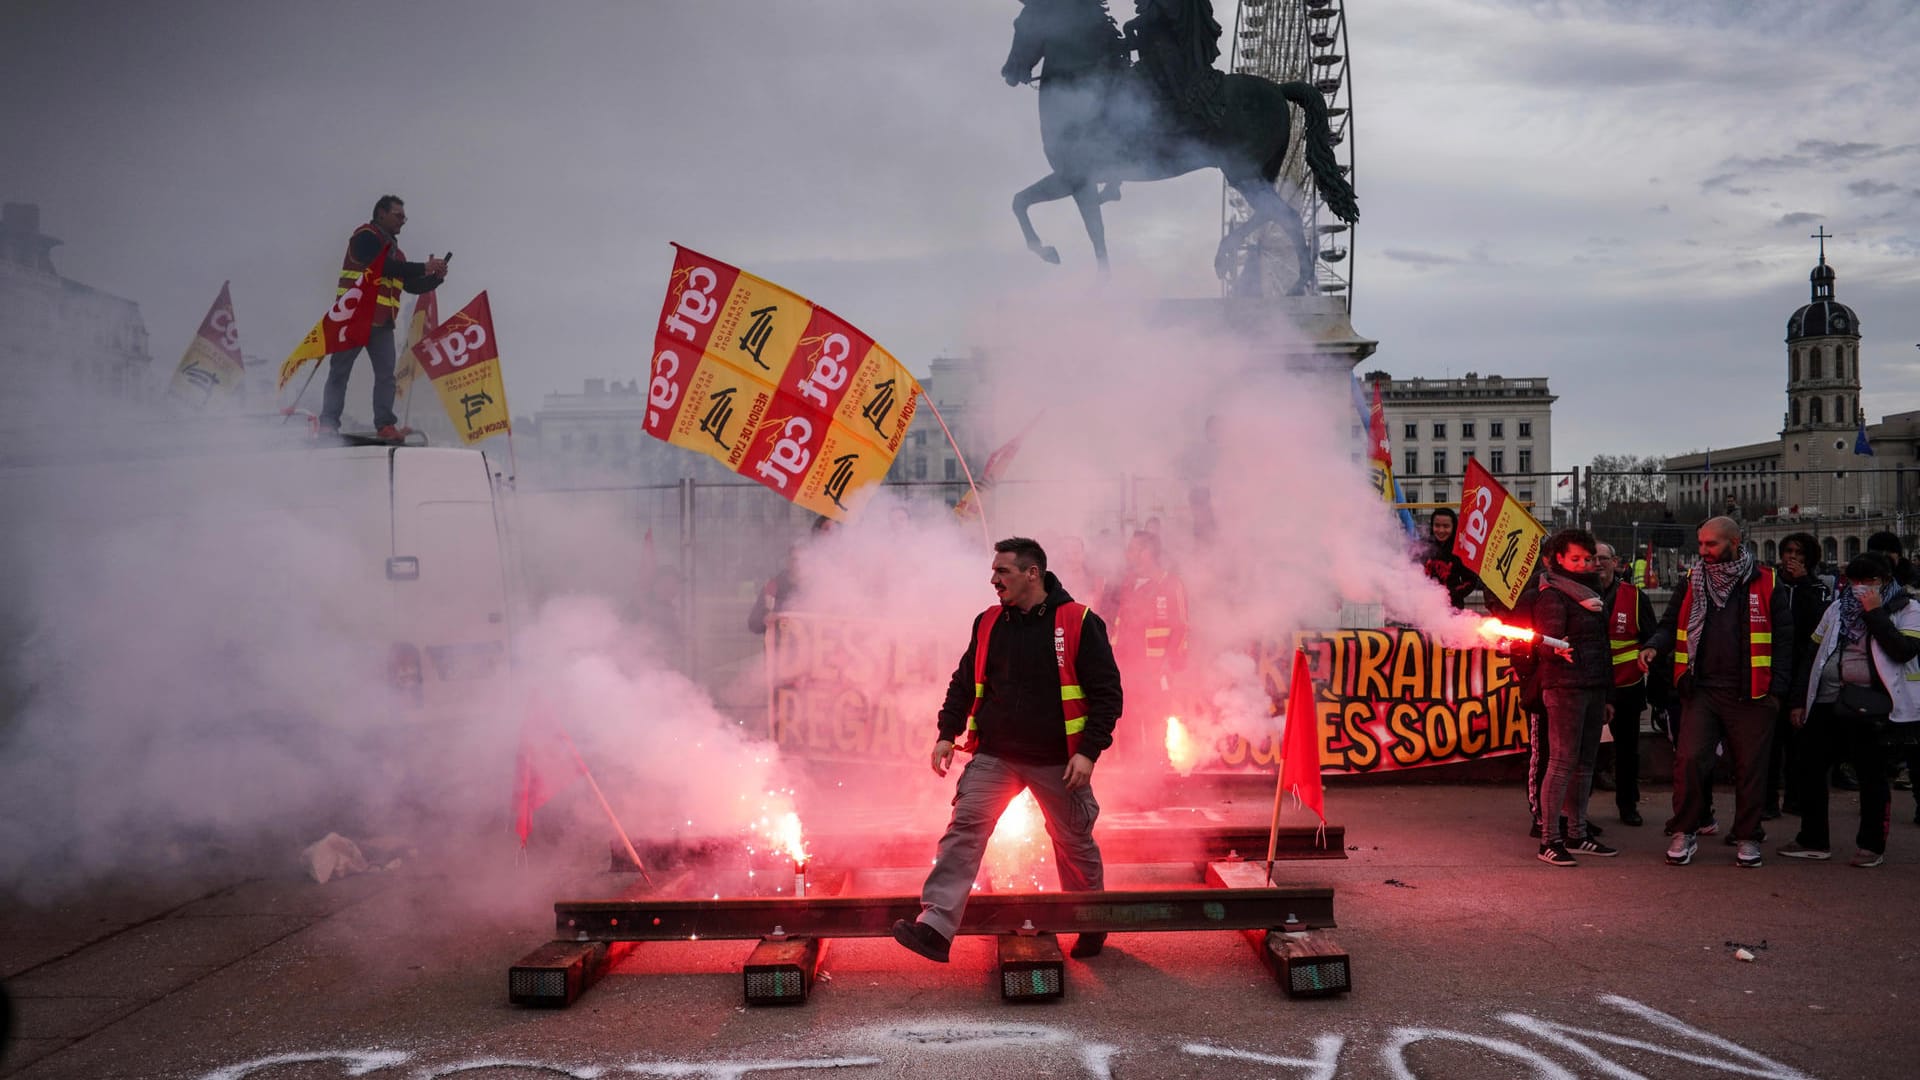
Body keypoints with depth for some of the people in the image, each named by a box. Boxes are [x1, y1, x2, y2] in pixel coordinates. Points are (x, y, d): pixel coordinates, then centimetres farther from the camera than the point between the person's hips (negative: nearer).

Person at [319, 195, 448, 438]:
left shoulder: (394, 249, 21)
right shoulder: (366, 237, -4)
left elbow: (412, 285, 19)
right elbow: (385, 267, -19)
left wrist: (436, 278, 2)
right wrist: (424, 267, -16)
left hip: (382, 322, 7)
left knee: (386, 374, -2)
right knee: (339, 372, -2)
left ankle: (385, 426, -3)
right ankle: (328, 424, 0)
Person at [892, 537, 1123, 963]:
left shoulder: (1079, 623, -8)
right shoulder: (988, 623, 6)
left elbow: (1107, 692, -7)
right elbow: (964, 682, 16)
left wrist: (1088, 752, -14)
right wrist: (948, 732, 5)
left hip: (1057, 763, -3)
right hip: (994, 756, 3)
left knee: (1074, 842, 12)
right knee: (964, 829, -13)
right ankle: (935, 927, -17)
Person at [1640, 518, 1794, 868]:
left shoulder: (1766, 584, 1)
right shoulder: (1692, 582, 9)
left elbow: (1783, 639, 2)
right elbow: (1672, 624, 15)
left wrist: (1777, 690, -3)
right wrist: (1655, 645, -8)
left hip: (1751, 695, -1)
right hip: (1702, 691, 2)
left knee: (1750, 766, 6)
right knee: (1689, 759, -6)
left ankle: (1747, 838, 20)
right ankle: (1685, 832, 8)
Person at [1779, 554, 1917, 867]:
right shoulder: (1837, 609, 12)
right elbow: (1814, 655, 13)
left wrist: (1875, 613, -17)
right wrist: (1800, 700, 9)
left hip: (1871, 708, -5)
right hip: (1828, 702, 5)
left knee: (1871, 774, 3)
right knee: (1809, 766, 5)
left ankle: (1872, 845, 18)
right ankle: (1813, 841, 17)